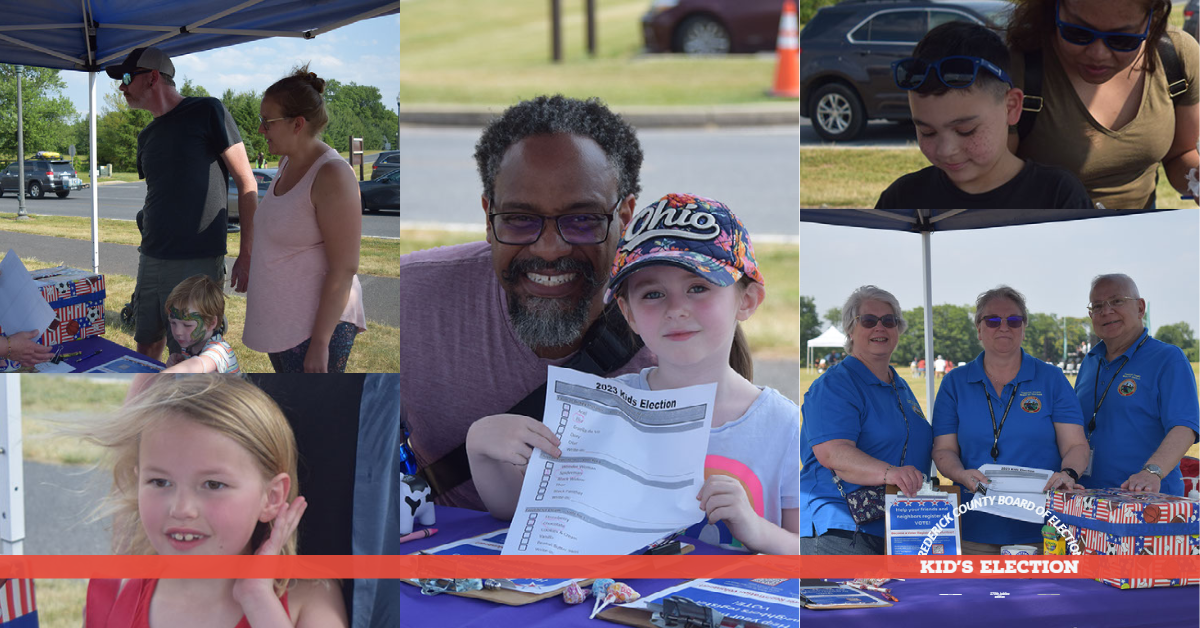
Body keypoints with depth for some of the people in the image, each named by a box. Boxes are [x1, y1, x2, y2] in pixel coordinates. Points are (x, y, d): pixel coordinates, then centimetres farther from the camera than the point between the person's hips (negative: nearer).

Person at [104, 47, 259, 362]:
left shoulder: (207, 112, -5)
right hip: (150, 261, 7)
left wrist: (247, 255, -12)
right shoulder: (148, 136, 17)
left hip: (196, 264, -7)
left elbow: (246, 183, -7)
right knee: (147, 347, 11)